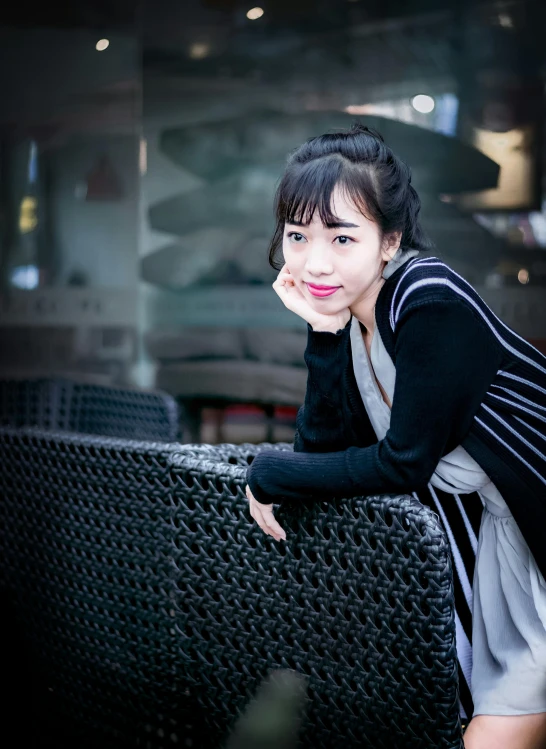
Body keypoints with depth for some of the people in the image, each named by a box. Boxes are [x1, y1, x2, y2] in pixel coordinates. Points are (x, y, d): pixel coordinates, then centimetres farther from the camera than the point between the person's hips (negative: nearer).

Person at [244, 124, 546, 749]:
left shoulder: (431, 303, -24)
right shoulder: (347, 308, -1)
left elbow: (403, 463, -20)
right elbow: (322, 445, -4)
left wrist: (269, 475, -10)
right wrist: (325, 333, -15)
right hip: (476, 537, 7)